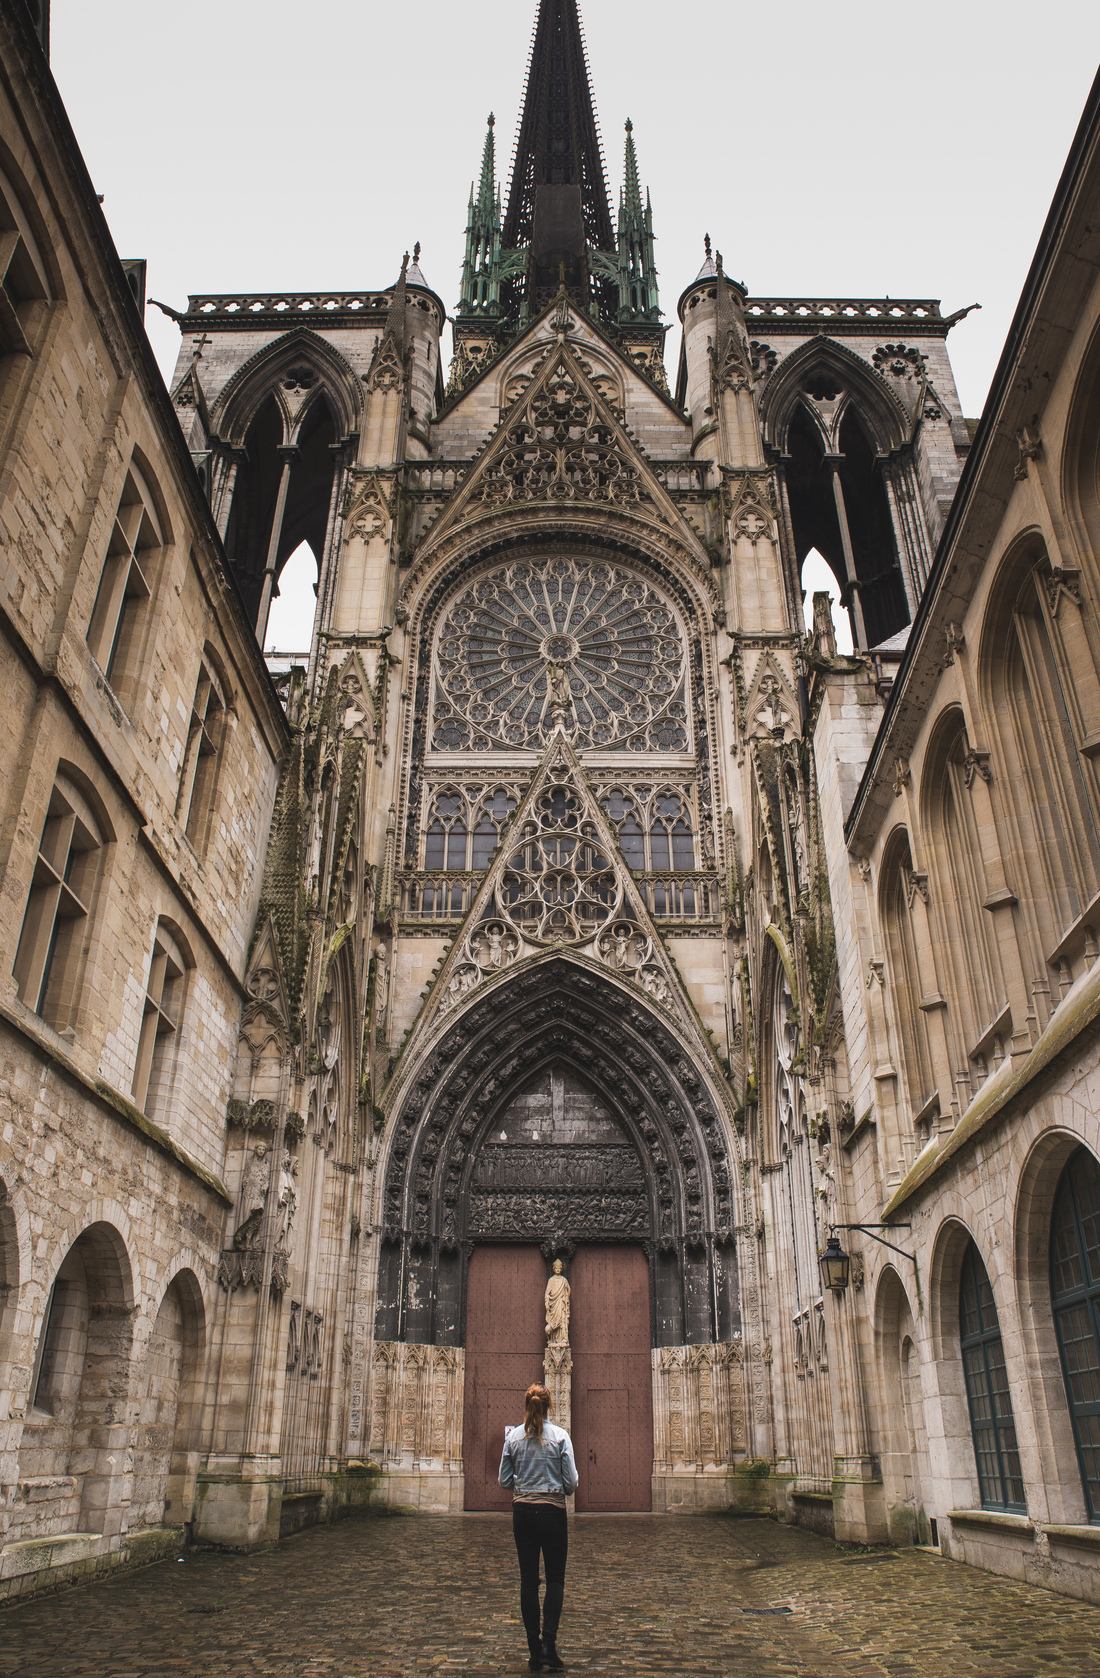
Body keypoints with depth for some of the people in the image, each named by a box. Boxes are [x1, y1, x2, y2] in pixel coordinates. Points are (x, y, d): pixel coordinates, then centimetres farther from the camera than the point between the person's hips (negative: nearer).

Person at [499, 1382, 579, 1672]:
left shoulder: (513, 1436, -2)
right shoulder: (560, 1436, -10)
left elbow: (504, 1480, 3)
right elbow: (571, 1481, -9)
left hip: (522, 1512, 2)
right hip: (552, 1511, -2)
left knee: (528, 1580, 9)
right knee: (555, 1579, 11)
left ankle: (535, 1652, 12)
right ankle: (549, 1644, -4)